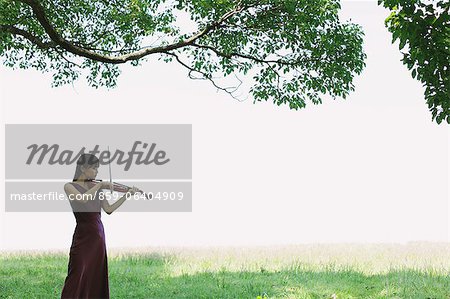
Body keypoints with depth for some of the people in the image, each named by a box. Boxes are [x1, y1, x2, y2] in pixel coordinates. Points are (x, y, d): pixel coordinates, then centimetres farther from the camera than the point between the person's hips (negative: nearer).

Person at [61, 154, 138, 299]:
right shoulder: (70, 186, -4)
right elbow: (82, 199, -24)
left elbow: (108, 209, 8)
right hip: (83, 237, -5)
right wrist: (99, 185, -17)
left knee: (97, 277, 8)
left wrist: (127, 194, 4)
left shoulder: (96, 187, 11)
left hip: (98, 236, 5)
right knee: (77, 277, -7)